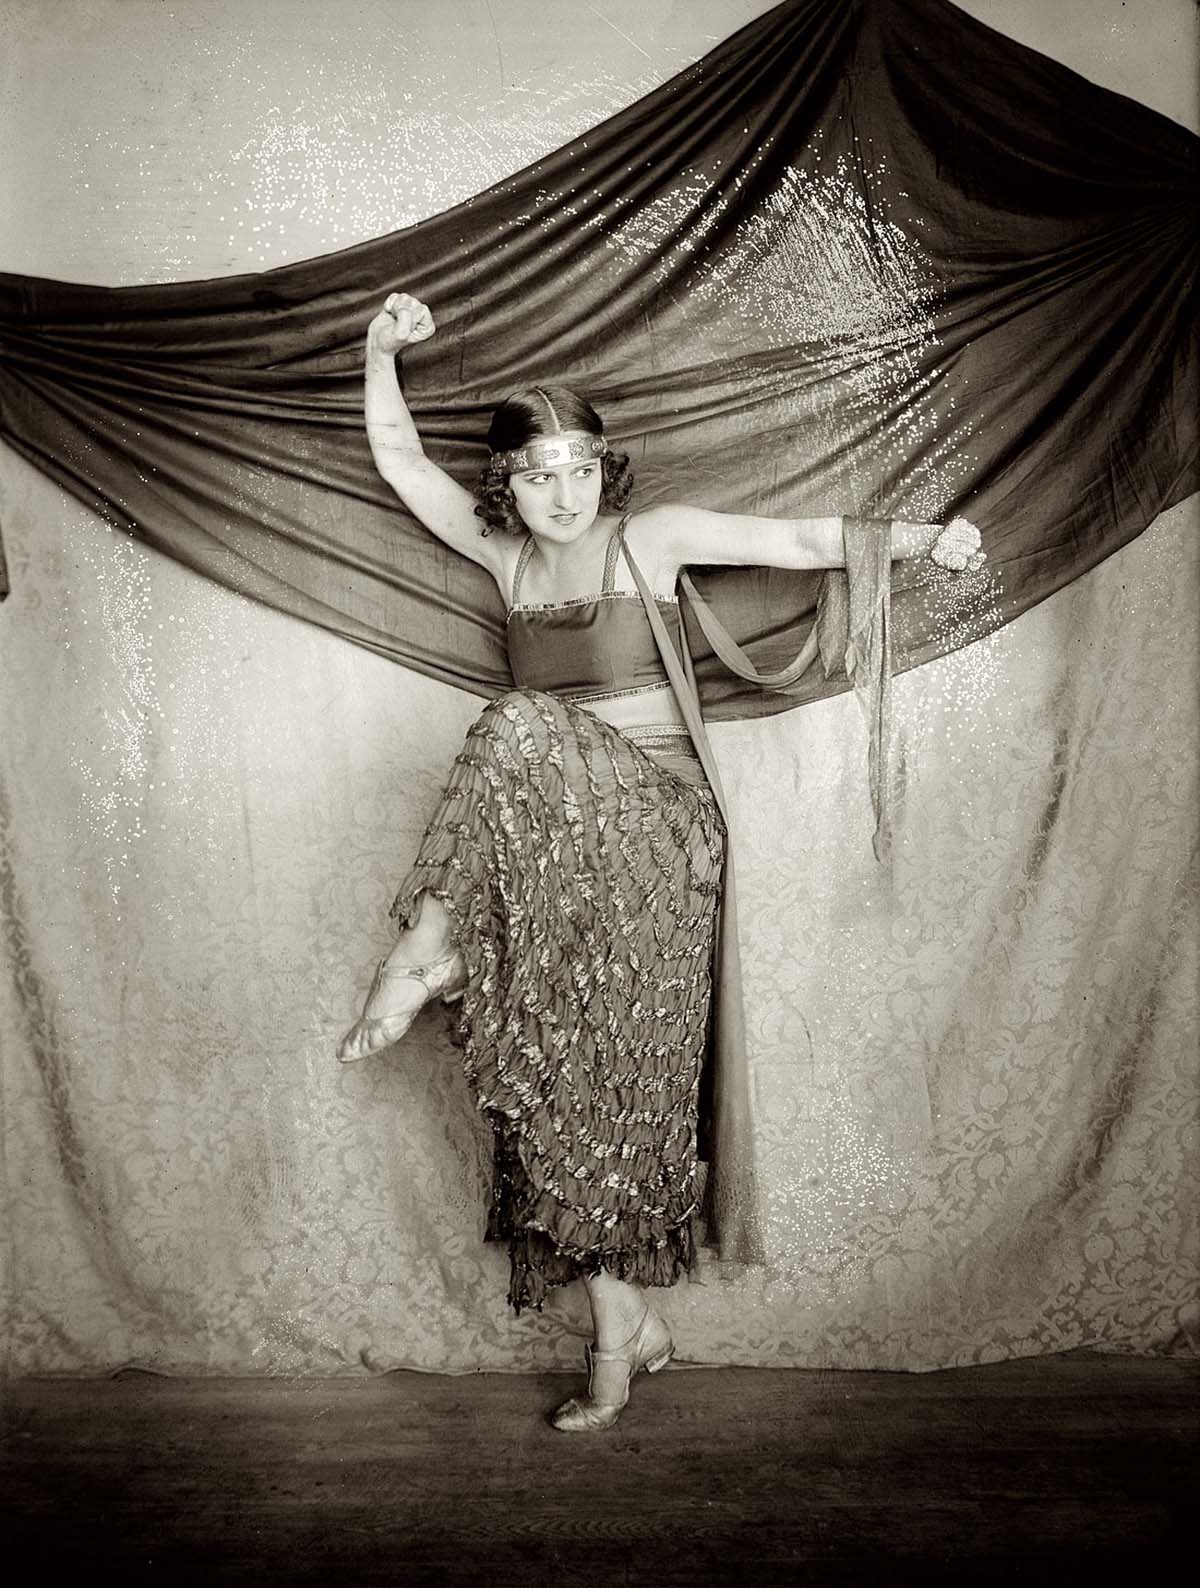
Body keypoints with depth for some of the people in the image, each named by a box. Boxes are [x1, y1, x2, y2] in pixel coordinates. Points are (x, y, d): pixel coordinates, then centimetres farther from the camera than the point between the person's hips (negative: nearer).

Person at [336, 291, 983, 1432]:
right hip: (558, 836, 4)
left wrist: (919, 537, -17)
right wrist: (382, 352, 4)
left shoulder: (651, 538, 0)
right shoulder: (504, 554, 12)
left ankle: (426, 955, -21)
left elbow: (801, 542, -6)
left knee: (523, 732, -32)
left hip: (657, 827, -4)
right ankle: (628, 1328, 12)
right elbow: (400, 463, 15)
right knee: (564, 1077, -1)